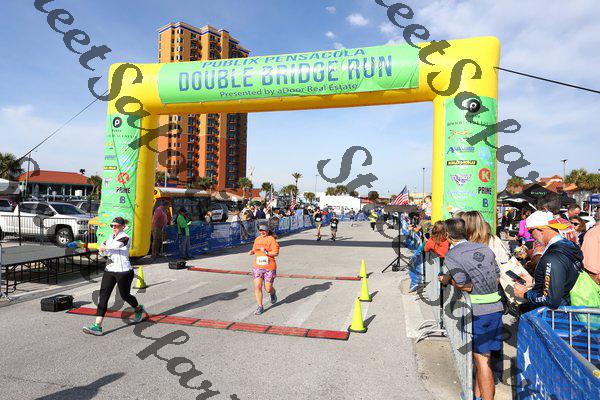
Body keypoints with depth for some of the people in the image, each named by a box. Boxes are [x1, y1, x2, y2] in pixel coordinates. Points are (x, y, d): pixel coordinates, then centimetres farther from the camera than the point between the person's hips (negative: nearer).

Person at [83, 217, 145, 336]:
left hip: (123, 272, -7)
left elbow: (115, 245, -28)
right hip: (109, 270, 7)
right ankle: (97, 326, -7)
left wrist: (104, 246, -8)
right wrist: (103, 250, -5)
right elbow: (103, 251, 19)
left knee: (124, 295, 8)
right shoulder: (112, 236, 12)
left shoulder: (125, 238, -13)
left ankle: (139, 309, 39)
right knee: (103, 295, -5)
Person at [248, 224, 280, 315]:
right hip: (257, 267, 5)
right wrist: (252, 252, 6)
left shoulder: (271, 239, -7)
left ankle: (273, 293, 39)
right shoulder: (257, 239, 11)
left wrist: (266, 252, -26)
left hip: (269, 267, -4)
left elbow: (276, 253, -13)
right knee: (257, 286, -9)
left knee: (268, 289, 2)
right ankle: (260, 307, 3)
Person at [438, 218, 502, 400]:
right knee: (482, 355, 17)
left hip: (478, 311, -6)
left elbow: (465, 286, -15)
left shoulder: (451, 255, -10)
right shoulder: (484, 248, 9)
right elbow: (497, 277, 11)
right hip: (496, 307, 7)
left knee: (482, 359, 2)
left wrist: (447, 280, 1)